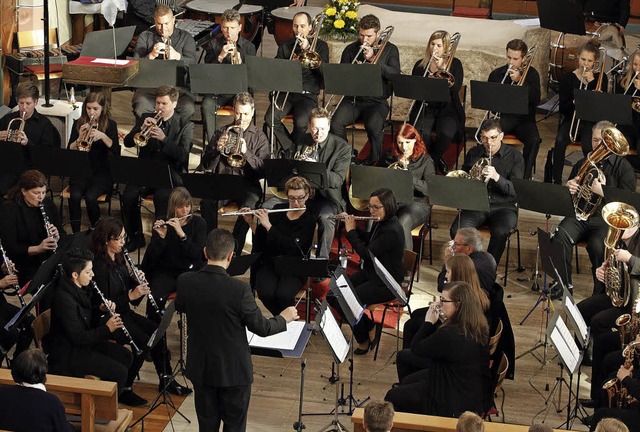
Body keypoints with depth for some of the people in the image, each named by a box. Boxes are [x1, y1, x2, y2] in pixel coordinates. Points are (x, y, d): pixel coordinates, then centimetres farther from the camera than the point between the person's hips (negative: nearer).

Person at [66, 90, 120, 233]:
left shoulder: (110, 125, 3)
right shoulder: (78, 124, 8)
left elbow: (117, 152, -9)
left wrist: (103, 136, -23)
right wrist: (79, 138, -16)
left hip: (102, 172, -2)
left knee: (90, 196, -29)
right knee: (75, 196, -27)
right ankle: (76, 234, -15)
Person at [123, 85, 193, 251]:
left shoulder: (185, 126, 4)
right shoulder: (146, 119, 13)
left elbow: (183, 155, -8)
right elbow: (127, 142, 6)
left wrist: (164, 139, -21)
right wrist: (142, 129, -12)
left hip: (170, 174, -3)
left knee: (162, 197, -34)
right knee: (128, 196, -24)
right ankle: (136, 237, -4)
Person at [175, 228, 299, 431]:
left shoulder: (185, 281, -13)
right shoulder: (239, 289, -25)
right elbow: (261, 328, -14)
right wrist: (284, 318, 6)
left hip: (200, 368, 4)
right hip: (233, 370, -4)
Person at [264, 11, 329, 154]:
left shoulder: (320, 45, 9)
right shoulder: (285, 45, 17)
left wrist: (308, 49, -10)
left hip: (308, 94, -3)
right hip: (286, 92, 3)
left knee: (301, 123, -32)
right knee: (270, 118, -26)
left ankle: (290, 150, -1)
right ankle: (290, 149, -6)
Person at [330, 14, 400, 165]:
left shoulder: (390, 50, 6)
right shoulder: (350, 49, 11)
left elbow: (395, 75, -9)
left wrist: (373, 59, -15)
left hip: (377, 101, -2)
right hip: (352, 100, 2)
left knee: (373, 127, -34)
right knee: (335, 123, -27)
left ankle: (374, 162, -8)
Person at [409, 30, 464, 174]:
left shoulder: (454, 64, 4)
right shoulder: (420, 65, 9)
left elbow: (455, 88, -12)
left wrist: (442, 68, -18)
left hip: (447, 109, -1)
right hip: (425, 109, 1)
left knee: (446, 133, -33)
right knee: (421, 133, -31)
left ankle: (433, 159, -3)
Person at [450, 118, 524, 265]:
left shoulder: (514, 157, -2)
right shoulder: (473, 153, 10)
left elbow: (515, 190, -11)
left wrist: (497, 177, -28)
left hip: (503, 207, -3)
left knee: (500, 232, -35)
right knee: (456, 231, -26)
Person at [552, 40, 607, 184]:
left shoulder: (600, 78, 6)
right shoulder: (567, 78, 5)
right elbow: (562, 108, 0)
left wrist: (591, 82, -12)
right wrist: (574, 103, -21)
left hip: (591, 121, -1)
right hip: (571, 119, 1)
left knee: (588, 146, -32)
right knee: (560, 141, -31)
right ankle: (556, 180, -24)